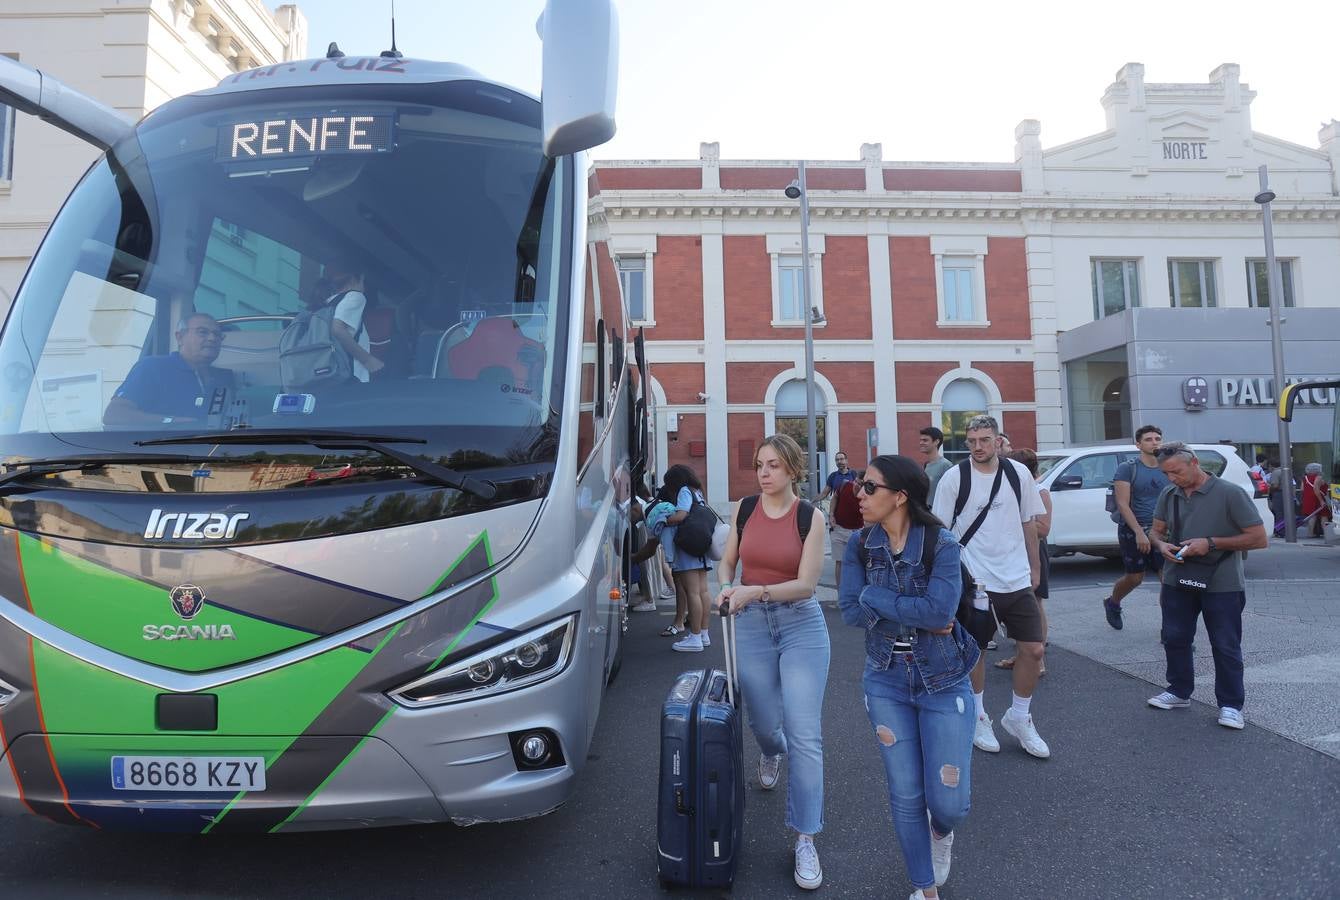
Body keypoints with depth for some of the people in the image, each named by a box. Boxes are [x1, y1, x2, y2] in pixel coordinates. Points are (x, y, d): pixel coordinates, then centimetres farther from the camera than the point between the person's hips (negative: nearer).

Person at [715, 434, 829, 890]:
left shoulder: (810, 516, -9)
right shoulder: (744, 509, 0)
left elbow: (806, 583, -15)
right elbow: (726, 563, 10)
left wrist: (753, 591, -26)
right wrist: (727, 589, -11)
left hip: (801, 624, -2)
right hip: (752, 625, 3)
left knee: (804, 734, -6)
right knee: (762, 722, 14)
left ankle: (805, 840, 6)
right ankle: (771, 754, 53)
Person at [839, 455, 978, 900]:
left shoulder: (941, 544, -17)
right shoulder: (860, 543, -5)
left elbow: (940, 611, -28)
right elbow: (851, 611, -11)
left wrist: (876, 597, -20)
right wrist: (918, 617, -19)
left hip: (943, 683, -2)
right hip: (887, 682, 3)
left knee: (950, 803, 0)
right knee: (906, 796, 9)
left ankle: (941, 831, 39)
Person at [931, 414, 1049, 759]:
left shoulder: (1018, 473, 2)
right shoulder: (954, 478, -8)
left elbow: (1028, 523, 13)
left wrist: (1034, 567, 15)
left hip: (1017, 580, 3)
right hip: (973, 581, -3)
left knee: (1033, 650, 5)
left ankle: (1019, 717, 26)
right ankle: (978, 717, 28)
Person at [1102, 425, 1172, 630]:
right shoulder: (1127, 468, -6)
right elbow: (1123, 504, -13)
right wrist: (1140, 532, -21)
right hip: (1133, 530, -4)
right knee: (1135, 578, 7)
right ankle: (1112, 603, 36)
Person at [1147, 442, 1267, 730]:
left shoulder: (1230, 493, -12)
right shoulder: (1168, 496, 5)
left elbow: (1259, 538, -12)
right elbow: (1156, 530, 16)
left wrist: (1211, 543, -20)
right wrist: (1161, 544, -8)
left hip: (1222, 585, -5)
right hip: (1177, 583, 5)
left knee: (1226, 647, 4)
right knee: (1175, 639, 13)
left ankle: (1230, 704, 17)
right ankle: (1180, 692, 29)